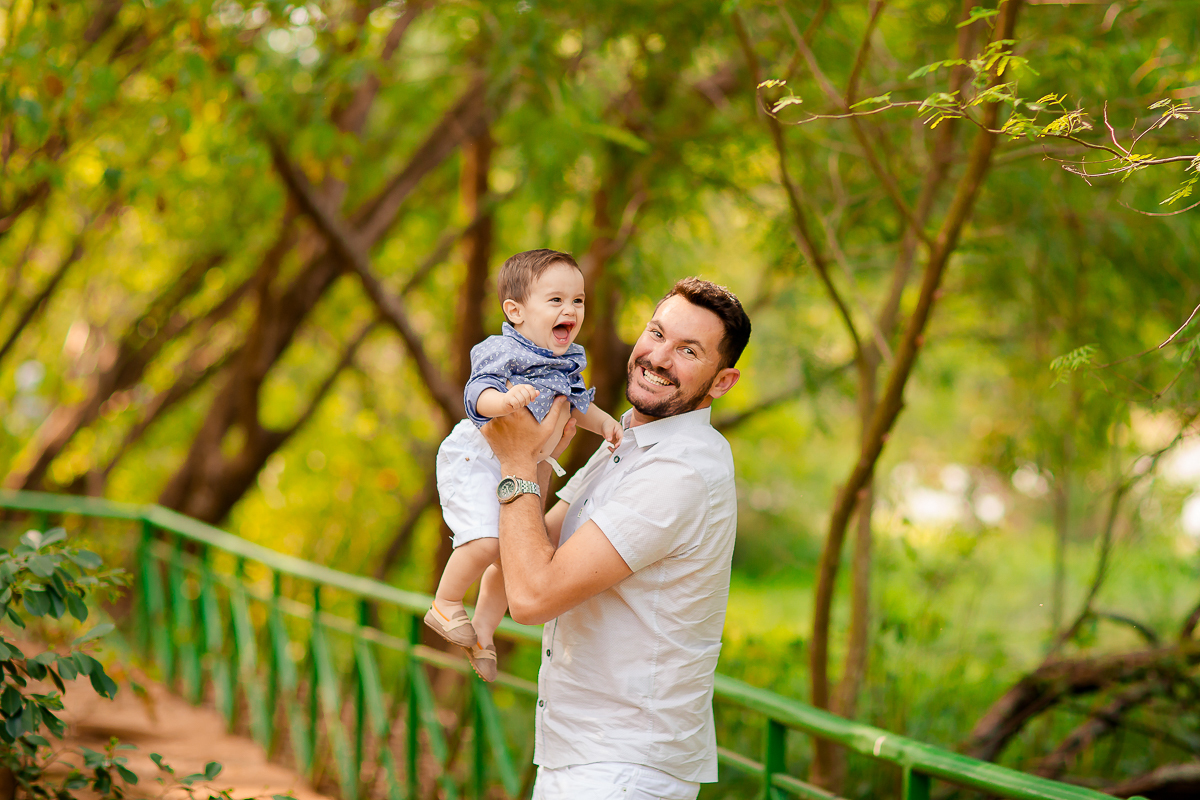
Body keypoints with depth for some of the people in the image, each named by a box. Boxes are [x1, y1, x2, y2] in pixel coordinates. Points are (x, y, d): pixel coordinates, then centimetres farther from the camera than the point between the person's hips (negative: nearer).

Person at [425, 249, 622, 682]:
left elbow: (575, 402, 20)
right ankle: (445, 605, -3)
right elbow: (477, 395, -33)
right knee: (486, 541, -25)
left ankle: (483, 626, 30)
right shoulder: (502, 352, -20)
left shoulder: (568, 361, 6)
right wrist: (506, 399, -53)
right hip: (477, 461, -8)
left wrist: (602, 421, 2)